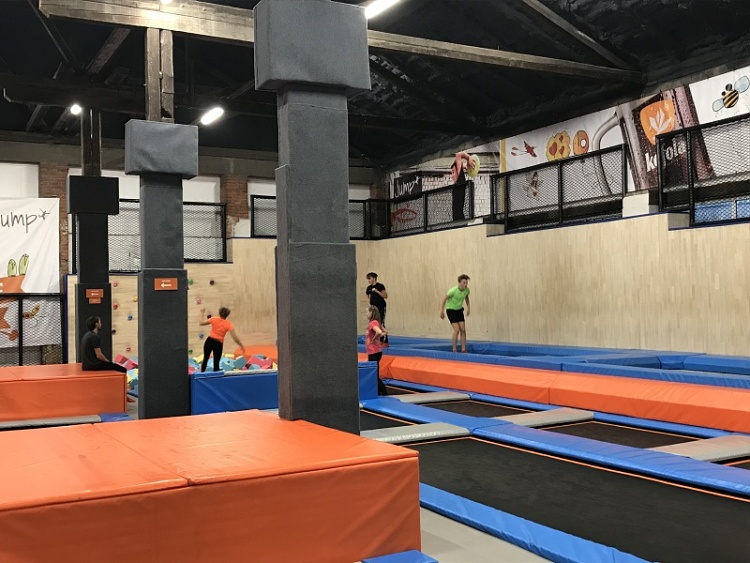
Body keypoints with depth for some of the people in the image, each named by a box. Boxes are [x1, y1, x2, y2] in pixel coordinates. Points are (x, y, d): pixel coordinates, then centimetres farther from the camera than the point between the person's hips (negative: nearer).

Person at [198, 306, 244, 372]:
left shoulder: (214, 319, -5)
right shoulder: (229, 324, -7)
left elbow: (201, 323, 5)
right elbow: (235, 337, -14)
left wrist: (202, 314, 18)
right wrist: (241, 345, -5)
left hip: (209, 341, 1)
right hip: (218, 344, -1)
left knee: (205, 359, 16)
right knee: (216, 363, 6)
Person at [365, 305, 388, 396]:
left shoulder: (373, 323, -17)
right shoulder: (375, 323, 11)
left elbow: (379, 332, -36)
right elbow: (385, 332, 22)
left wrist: (374, 339, -20)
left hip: (374, 353, -10)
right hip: (373, 353, 10)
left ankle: (385, 394, -6)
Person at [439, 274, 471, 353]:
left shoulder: (467, 290, -10)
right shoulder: (453, 290, -26)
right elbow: (444, 299, -16)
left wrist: (468, 308, 12)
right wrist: (442, 312, -14)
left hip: (459, 310, 5)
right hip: (451, 310, -5)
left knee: (463, 330, -3)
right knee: (456, 330, -14)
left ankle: (463, 349, 4)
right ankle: (454, 349, -5)